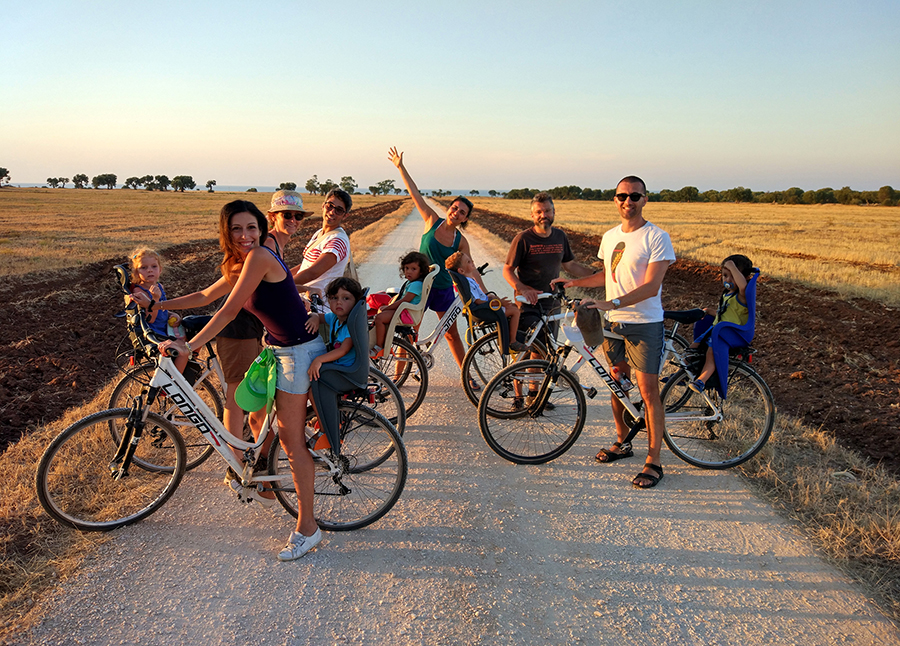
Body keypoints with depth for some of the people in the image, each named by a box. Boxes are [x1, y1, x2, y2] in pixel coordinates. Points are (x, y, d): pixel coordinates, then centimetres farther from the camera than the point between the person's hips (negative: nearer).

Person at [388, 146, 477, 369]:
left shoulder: (461, 241, -4)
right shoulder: (432, 221, -6)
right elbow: (415, 193, -6)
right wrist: (400, 167, -6)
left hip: (444, 289, 1)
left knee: (452, 334, 10)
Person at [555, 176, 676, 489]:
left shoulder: (656, 237, -12)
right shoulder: (609, 237, 10)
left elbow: (651, 286, -20)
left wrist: (611, 303, -29)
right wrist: (573, 282, 14)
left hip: (645, 324, -6)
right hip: (613, 322, 7)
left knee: (648, 390, -4)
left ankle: (653, 461, 5)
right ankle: (622, 442, 32)